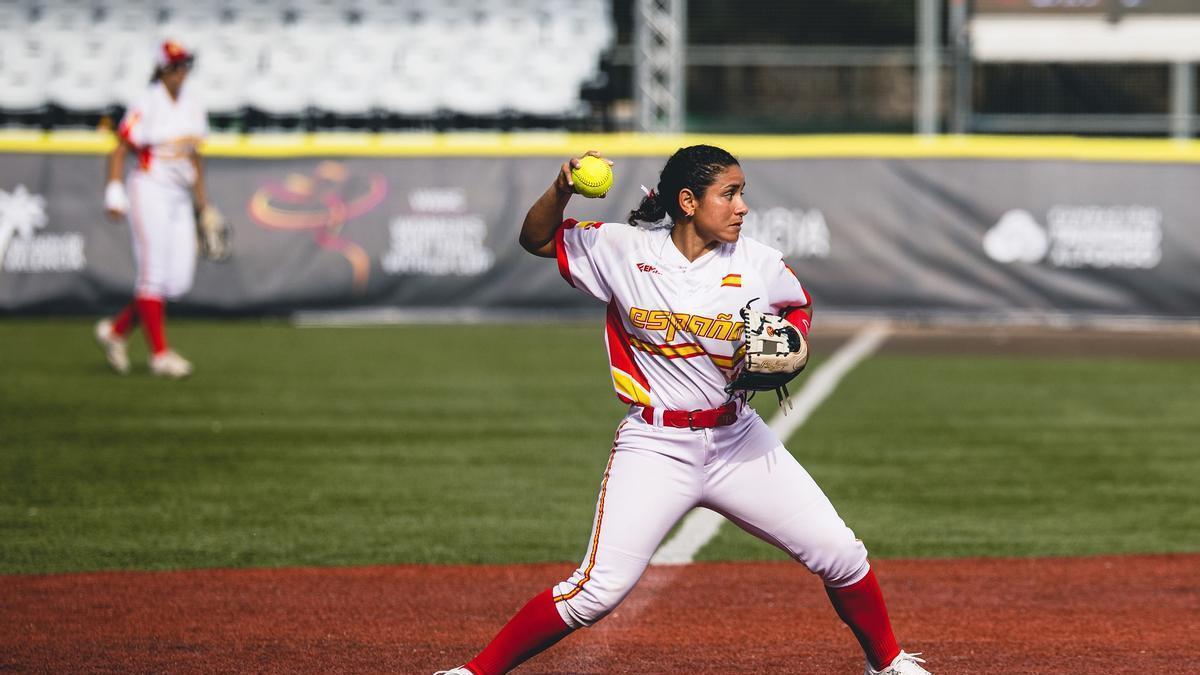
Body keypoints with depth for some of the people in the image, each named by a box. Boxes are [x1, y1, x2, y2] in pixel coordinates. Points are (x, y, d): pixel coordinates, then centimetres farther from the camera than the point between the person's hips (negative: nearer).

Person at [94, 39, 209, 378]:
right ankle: (160, 352, -3)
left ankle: (117, 329, 17)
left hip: (179, 197, 7)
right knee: (154, 274, -6)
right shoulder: (146, 106, -10)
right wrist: (114, 194, -20)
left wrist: (201, 201, 20)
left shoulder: (193, 105, 10)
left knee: (180, 279, 2)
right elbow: (119, 150, -10)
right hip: (150, 193, -7)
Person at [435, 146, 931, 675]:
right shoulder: (623, 250, -7)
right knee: (596, 591, -14)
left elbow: (798, 306, 17)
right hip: (655, 448, -3)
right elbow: (535, 239, 3)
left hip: (738, 443, 3)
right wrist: (562, 189, -16)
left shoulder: (761, 265, -3)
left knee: (840, 554, 1)